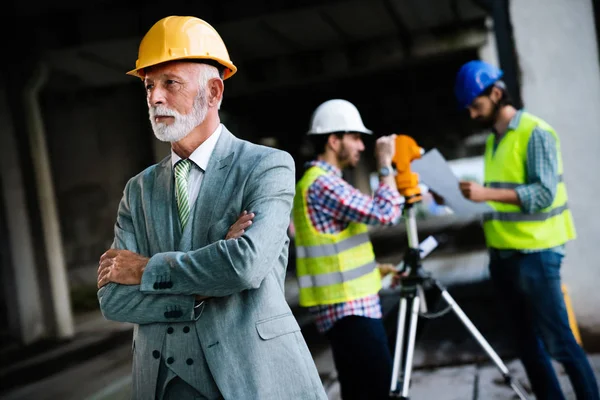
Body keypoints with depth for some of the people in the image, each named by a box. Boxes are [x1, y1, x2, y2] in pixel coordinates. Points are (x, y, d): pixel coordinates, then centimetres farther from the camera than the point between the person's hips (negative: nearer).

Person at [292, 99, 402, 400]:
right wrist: (384, 164, -11)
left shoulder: (325, 181, 17)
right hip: (347, 306, -10)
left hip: (351, 303, 10)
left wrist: (376, 269, 16)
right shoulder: (321, 184, -15)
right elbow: (385, 214, -21)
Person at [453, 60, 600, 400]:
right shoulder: (493, 140, 15)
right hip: (502, 255, 8)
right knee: (528, 342, 12)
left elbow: (544, 193, -18)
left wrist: (487, 194, -25)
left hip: (535, 254, -8)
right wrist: (473, 198, 3)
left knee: (557, 341, -4)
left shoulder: (535, 132, -9)